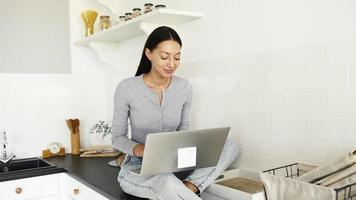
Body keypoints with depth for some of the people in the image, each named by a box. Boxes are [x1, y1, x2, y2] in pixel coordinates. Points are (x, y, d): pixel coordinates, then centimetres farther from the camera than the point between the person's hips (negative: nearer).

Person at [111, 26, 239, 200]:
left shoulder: (185, 87, -4)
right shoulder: (126, 88, -12)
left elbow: (183, 128, 9)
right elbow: (117, 137, -4)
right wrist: (140, 150, -26)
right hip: (138, 166, -4)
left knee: (230, 146, -16)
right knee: (168, 182, -41)